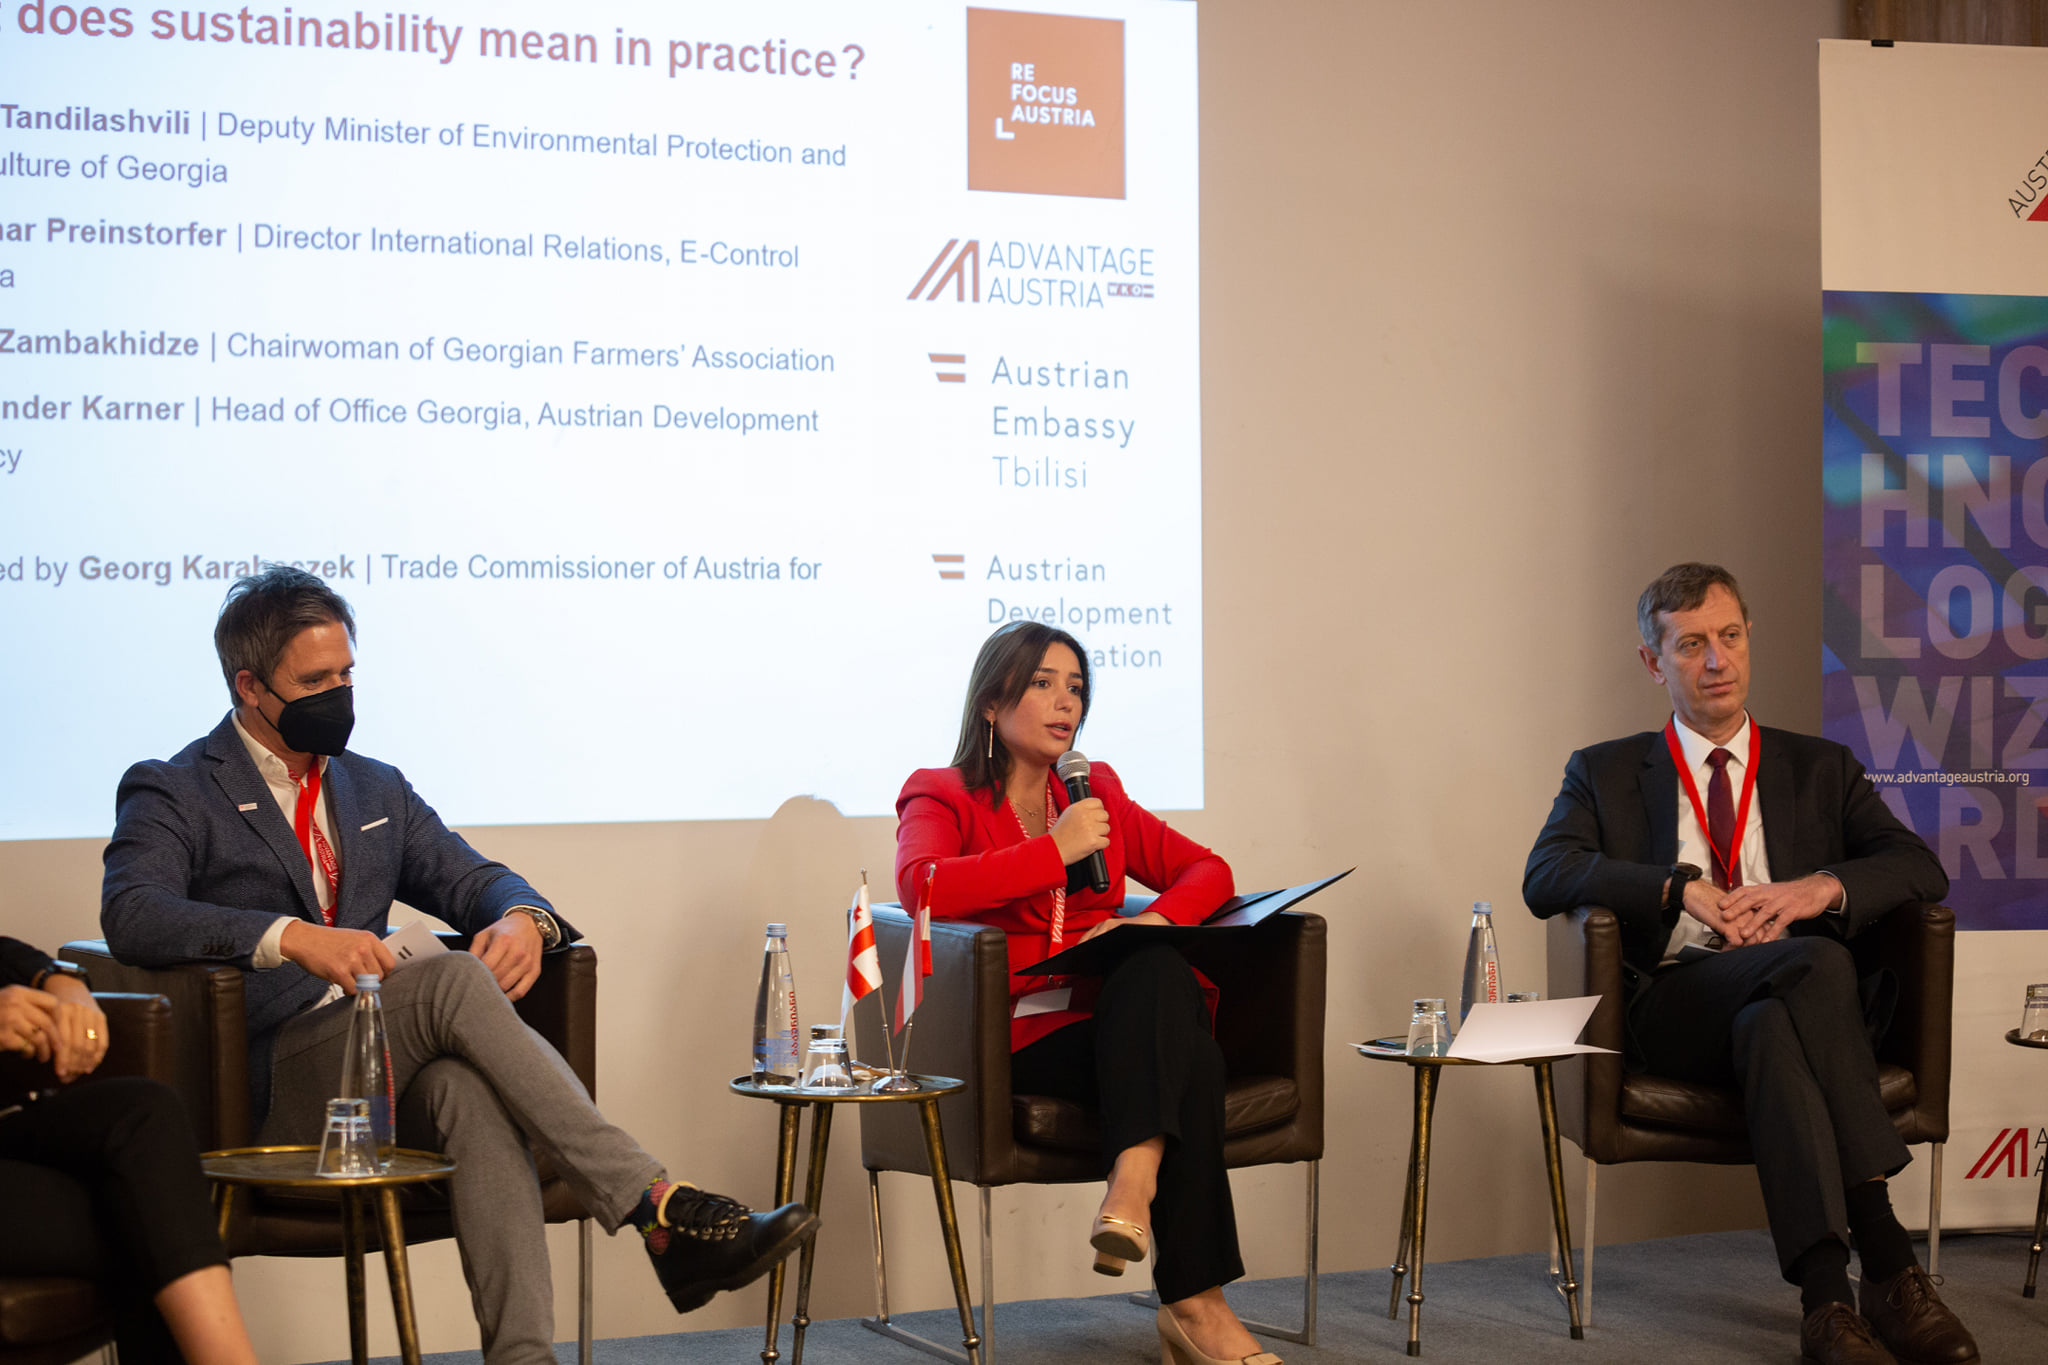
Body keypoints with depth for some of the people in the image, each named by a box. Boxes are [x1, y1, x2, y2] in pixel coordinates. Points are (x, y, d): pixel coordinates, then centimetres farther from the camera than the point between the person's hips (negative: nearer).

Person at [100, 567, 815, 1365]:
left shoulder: (375, 790, 25)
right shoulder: (172, 796, 5)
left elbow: (474, 881, 21)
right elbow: (131, 915, -14)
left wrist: (522, 919, -6)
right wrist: (291, 936, -29)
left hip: (392, 1073, 5)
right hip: (274, 1084, -5)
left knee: (470, 1087, -33)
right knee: (454, 981, -31)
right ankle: (659, 1211, -35)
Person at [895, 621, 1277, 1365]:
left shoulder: (1096, 795, 22)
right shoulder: (942, 799, 6)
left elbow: (1208, 870, 19)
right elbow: (920, 886, -17)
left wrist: (1158, 919, -4)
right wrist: (1056, 851, -16)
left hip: (1115, 1019, 5)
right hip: (1014, 1036, -4)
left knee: (1157, 970, -34)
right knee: (1189, 1062, -32)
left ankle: (1133, 1187, -45)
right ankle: (1195, 1299, -35)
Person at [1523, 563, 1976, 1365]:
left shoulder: (1821, 771, 22)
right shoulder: (1605, 774, 18)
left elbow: (1922, 869, 8)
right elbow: (1545, 877, -2)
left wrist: (1822, 887, -13)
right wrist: (1686, 887, -15)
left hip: (1786, 1003, 2)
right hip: (1672, 1006, -1)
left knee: (1771, 1029, -38)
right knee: (1817, 964, -34)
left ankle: (1828, 1300, -45)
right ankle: (1888, 1267, -40)